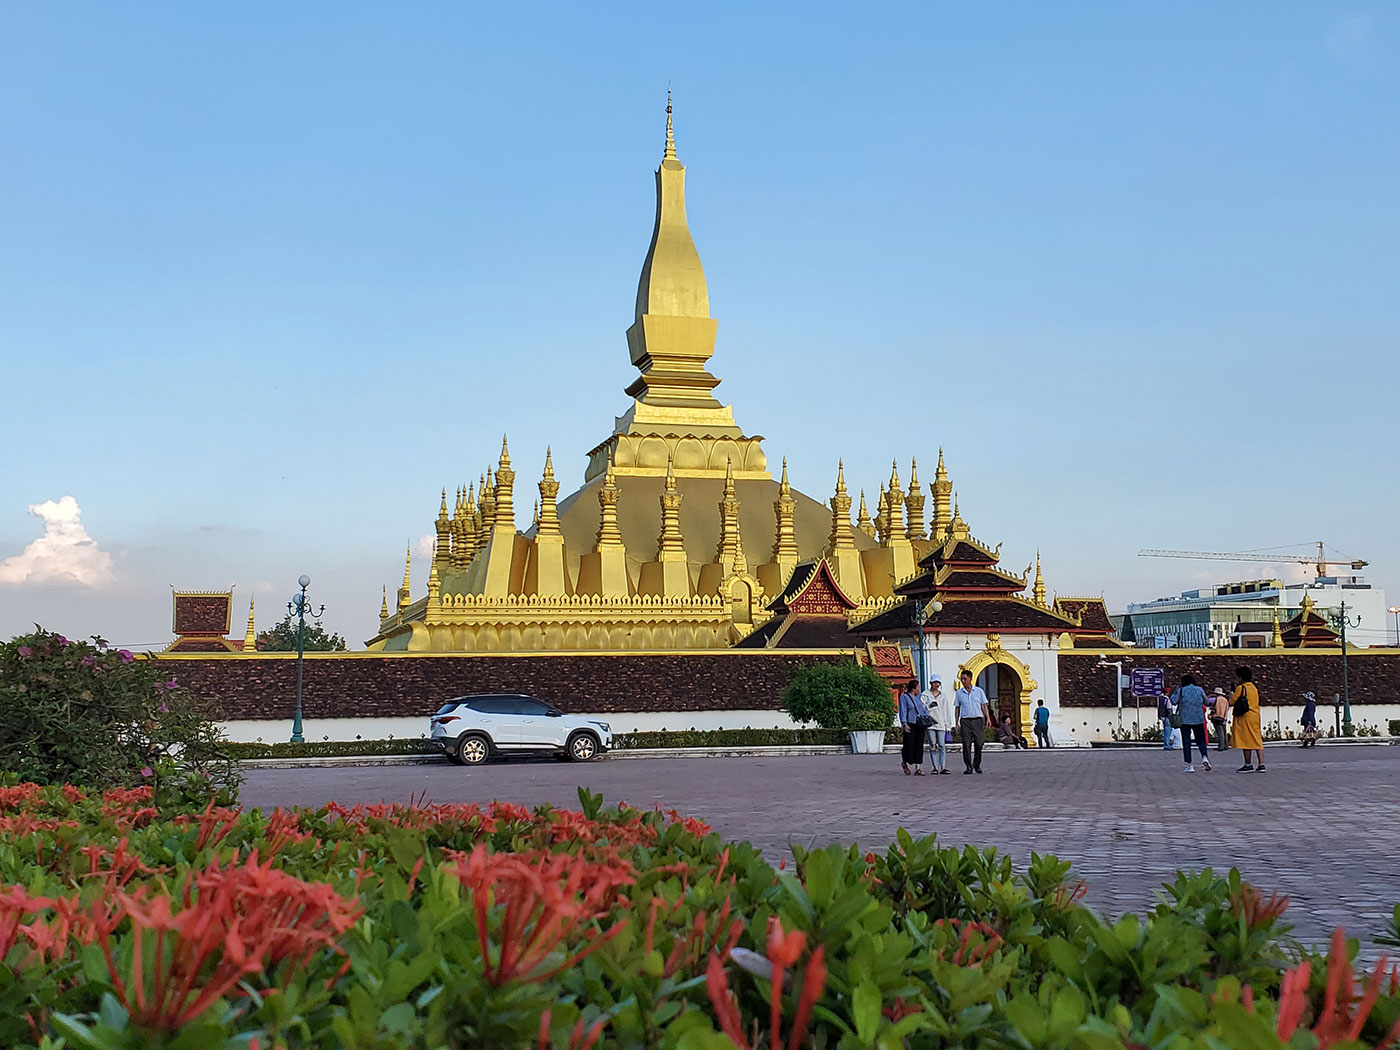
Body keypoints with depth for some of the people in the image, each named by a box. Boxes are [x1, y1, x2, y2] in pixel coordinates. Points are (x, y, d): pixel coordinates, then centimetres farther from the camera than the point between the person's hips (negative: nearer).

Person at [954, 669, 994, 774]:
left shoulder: (979, 691, 7)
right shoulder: (959, 693, 9)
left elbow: (984, 706, 8)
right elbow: (957, 709, 12)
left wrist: (988, 719, -4)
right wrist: (957, 724, 6)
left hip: (978, 719, 0)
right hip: (965, 721, 0)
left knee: (978, 744, -2)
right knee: (966, 744, -7)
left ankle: (977, 765, 15)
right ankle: (968, 767, -4)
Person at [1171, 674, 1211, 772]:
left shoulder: (1181, 691, -3)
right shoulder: (1199, 690, 4)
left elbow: (1174, 701, -4)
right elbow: (1206, 702, 12)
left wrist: (1174, 694, 14)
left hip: (1185, 720, -2)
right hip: (1198, 720, 2)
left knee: (1186, 742, 2)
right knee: (1200, 740, 11)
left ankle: (1189, 765, -3)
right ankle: (1204, 756, -17)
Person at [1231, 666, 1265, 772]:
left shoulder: (1241, 688, -9)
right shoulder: (1254, 687, 13)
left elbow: (1231, 702, -9)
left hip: (1244, 717, -7)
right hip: (1255, 716, 7)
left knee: (1246, 741, -1)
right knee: (1257, 740, 6)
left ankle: (1248, 765, 1)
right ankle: (1261, 764, 0)